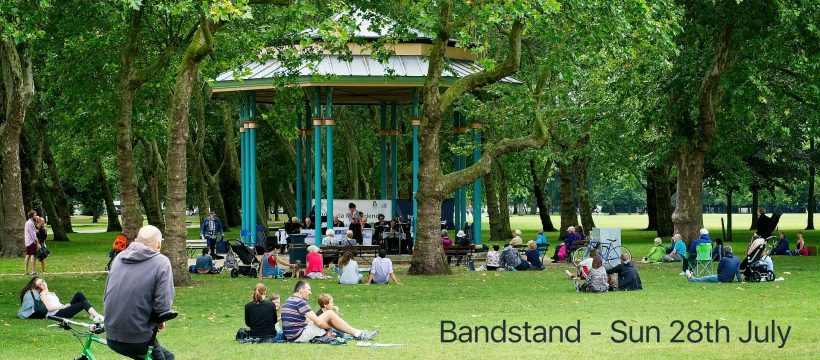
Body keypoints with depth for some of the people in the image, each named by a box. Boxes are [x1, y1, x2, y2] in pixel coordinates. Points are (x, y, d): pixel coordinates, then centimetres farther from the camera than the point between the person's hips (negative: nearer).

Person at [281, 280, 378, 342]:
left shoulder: (288, 301, 16)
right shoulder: (300, 302, -15)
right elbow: (318, 322, -17)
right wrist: (330, 327, 3)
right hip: (300, 335, -10)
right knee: (330, 314, -7)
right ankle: (357, 334, 0)